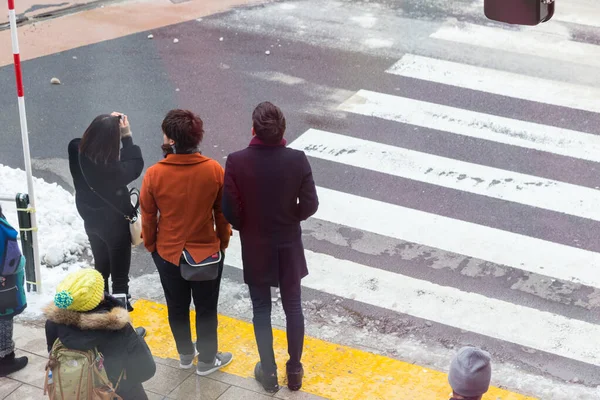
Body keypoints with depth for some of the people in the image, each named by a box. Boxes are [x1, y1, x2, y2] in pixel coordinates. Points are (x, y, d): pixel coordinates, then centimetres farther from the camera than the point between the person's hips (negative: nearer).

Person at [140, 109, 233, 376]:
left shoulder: (154, 174, -20)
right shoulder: (214, 170, -17)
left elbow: (148, 217, -7)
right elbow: (223, 213, -6)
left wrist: (150, 245, 11)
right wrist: (223, 242, 12)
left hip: (168, 253, 0)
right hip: (207, 252, 0)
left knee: (177, 307, 22)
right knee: (206, 308, 18)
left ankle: (185, 354, 40)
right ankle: (207, 360, 32)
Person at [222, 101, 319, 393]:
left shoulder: (236, 162, -19)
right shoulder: (297, 160, -17)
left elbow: (230, 210, -16)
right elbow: (310, 205, -12)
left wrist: (247, 227, 5)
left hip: (255, 248, -1)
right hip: (289, 246, 1)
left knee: (261, 310, 15)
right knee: (293, 308, 17)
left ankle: (269, 373, 25)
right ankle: (294, 371, 29)